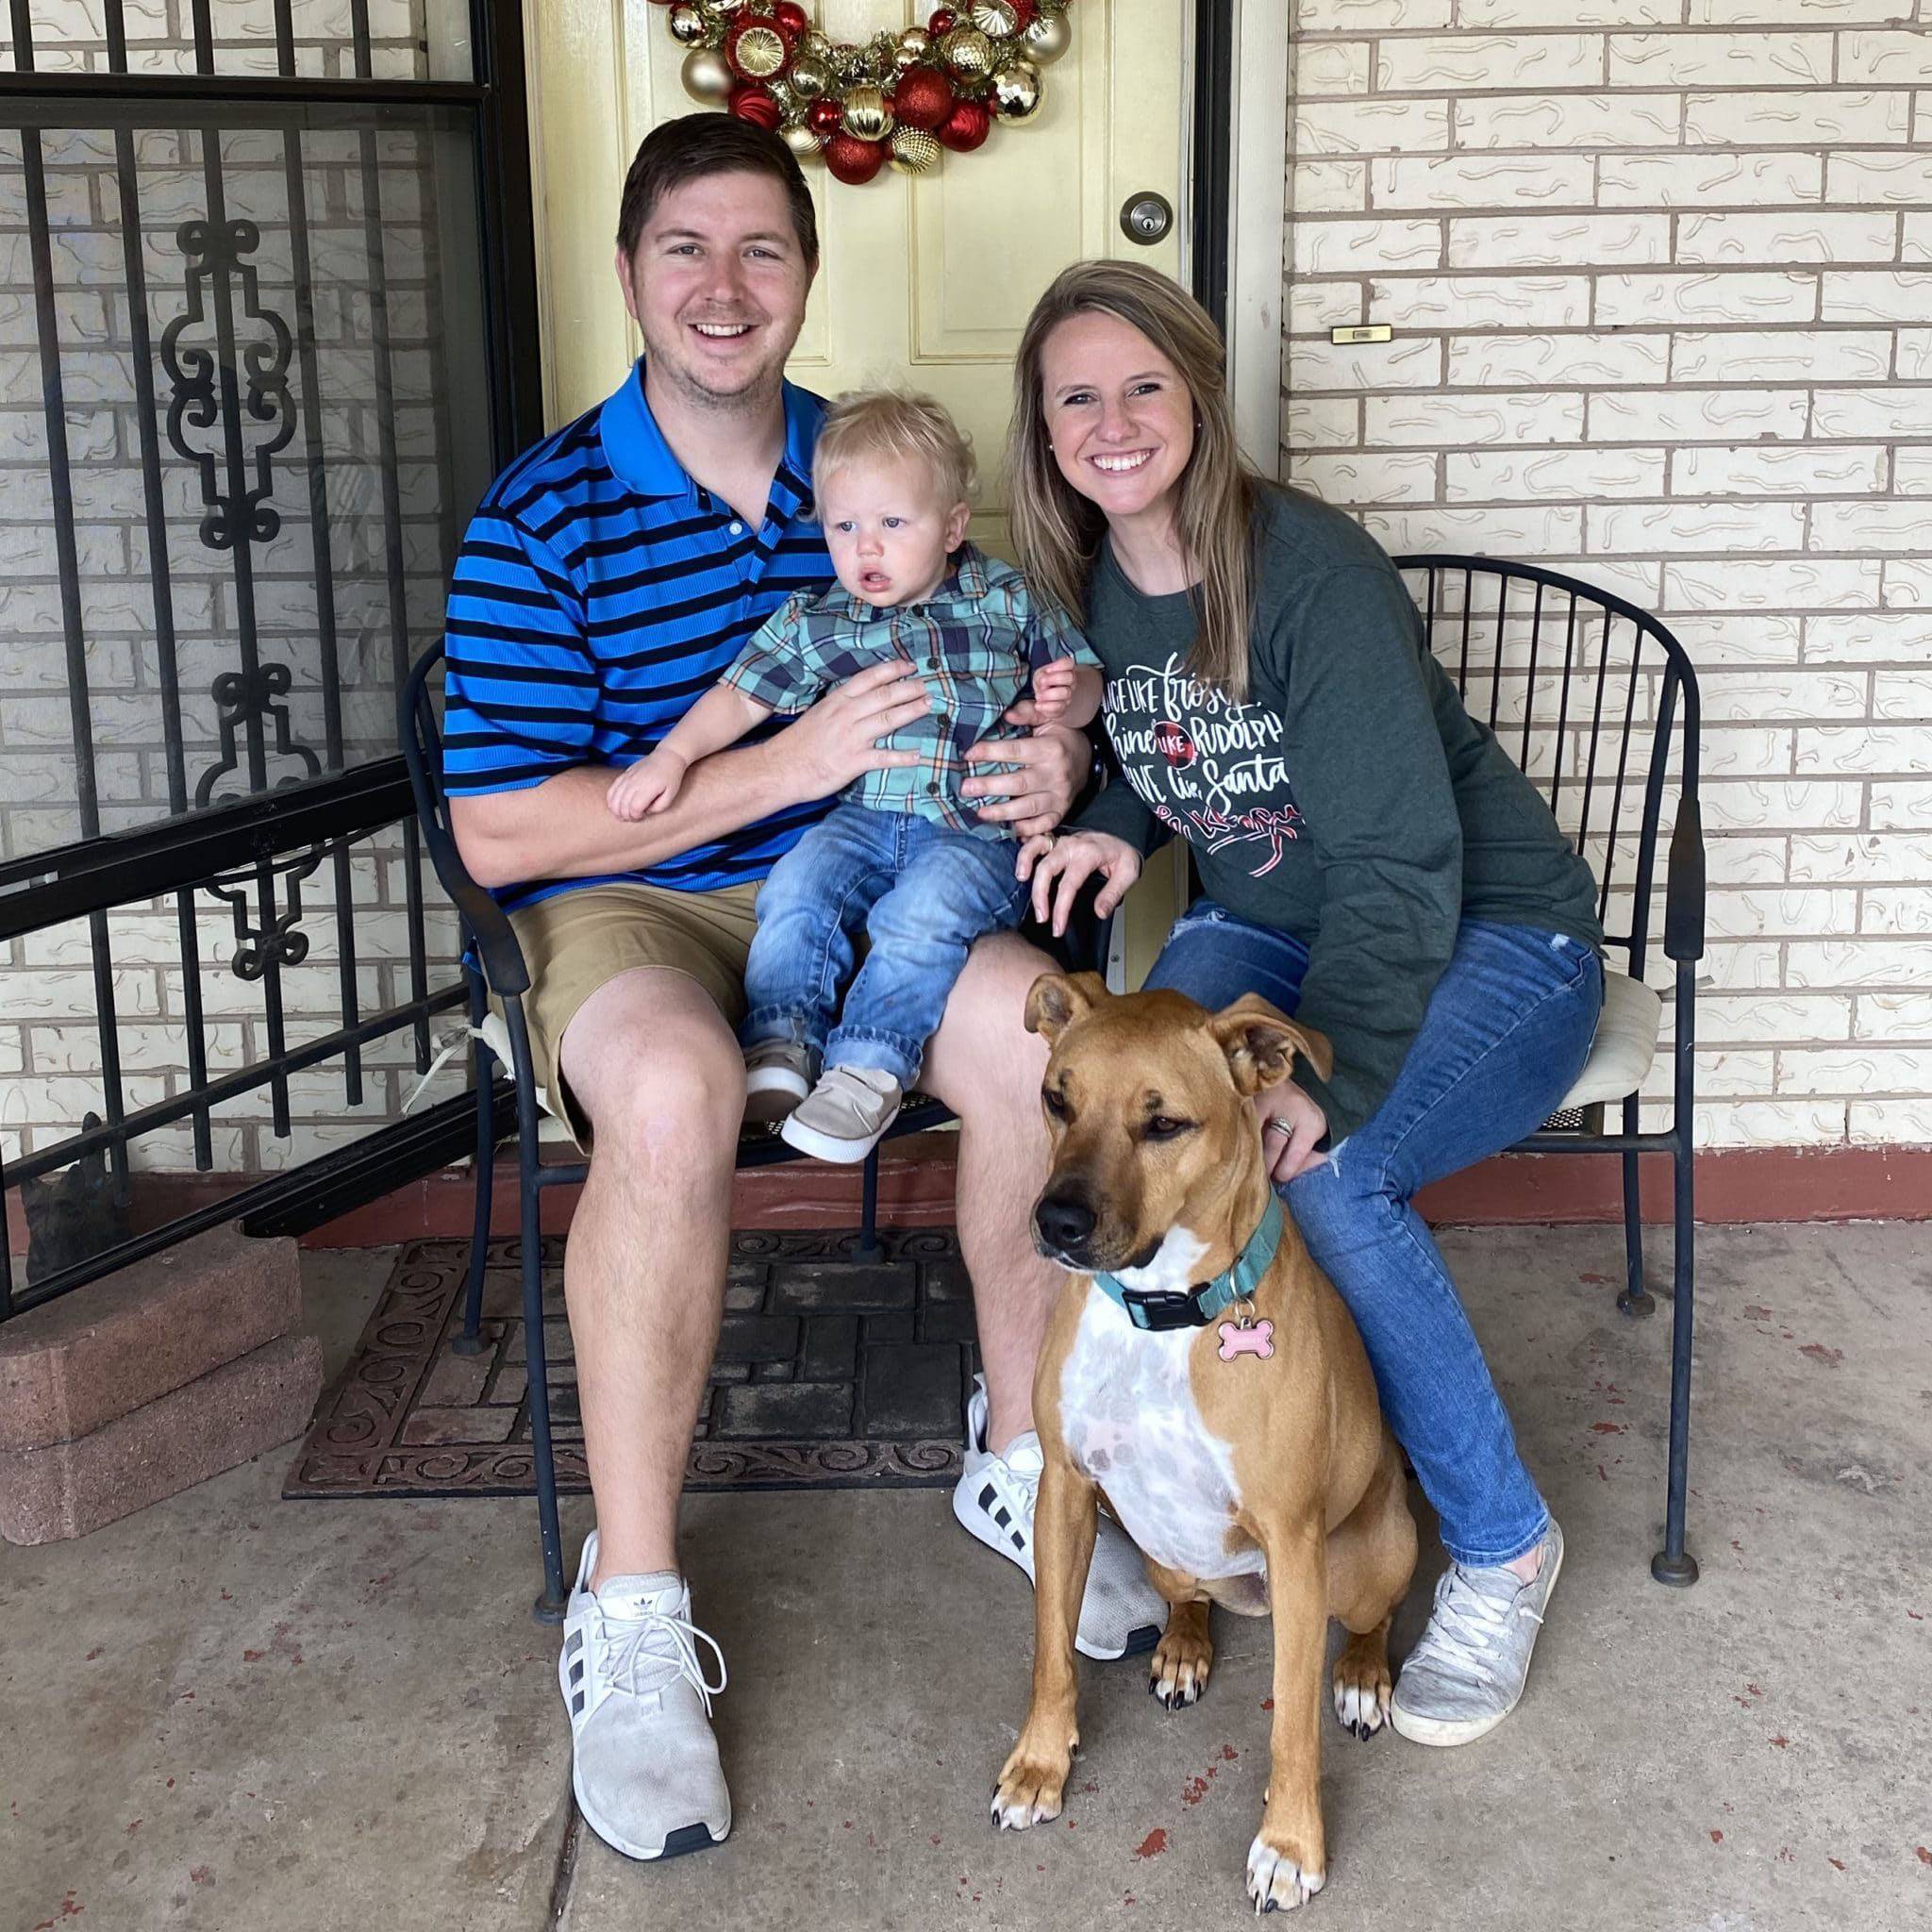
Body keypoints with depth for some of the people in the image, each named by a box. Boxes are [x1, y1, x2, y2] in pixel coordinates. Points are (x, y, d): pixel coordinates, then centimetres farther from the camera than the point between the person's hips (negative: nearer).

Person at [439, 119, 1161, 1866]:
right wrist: (790, 763, -20)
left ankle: (1019, 1459, -2)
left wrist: (1057, 761, -10)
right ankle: (631, 1614, -23)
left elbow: (1019, 682, 17)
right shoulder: (544, 518, -8)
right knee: (673, 1094, -38)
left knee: (1046, 1036, -26)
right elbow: (496, 834, -14)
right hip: (623, 907, -3)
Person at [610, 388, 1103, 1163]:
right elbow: (740, 696, 8)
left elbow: (1085, 681, 12)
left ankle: (868, 1068, -21)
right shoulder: (816, 622, 6)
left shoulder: (1007, 600, 4)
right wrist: (670, 756, -5)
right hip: (865, 815, 3)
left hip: (978, 831, -3)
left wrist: (1063, 698, -12)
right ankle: (781, 1044, -15)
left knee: (918, 915, -29)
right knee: (796, 889, -23)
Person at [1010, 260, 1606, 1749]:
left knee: (1314, 1169, -33)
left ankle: (1502, 1546, -10)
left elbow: (1400, 864, -26)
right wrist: (1114, 830, -7)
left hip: (1492, 942, -5)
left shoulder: (1310, 569, -22)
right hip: (1267, 926, 6)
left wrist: (1323, 1077, -39)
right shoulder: (1081, 581, 0)